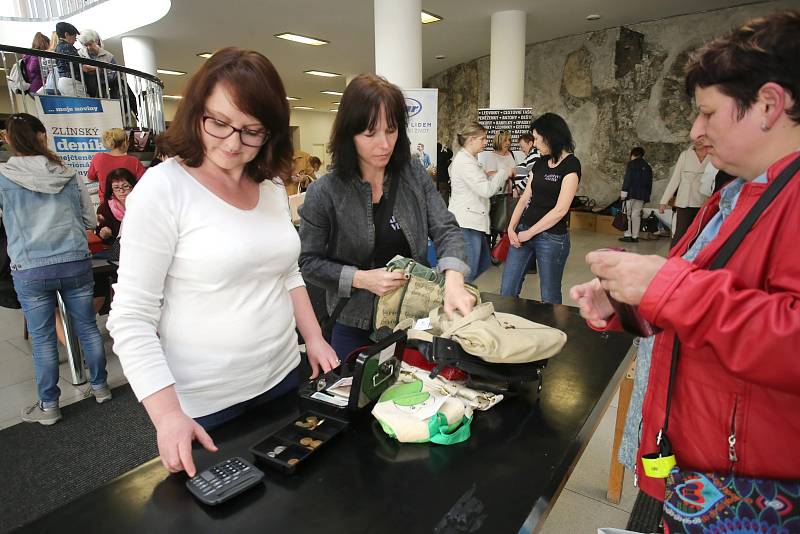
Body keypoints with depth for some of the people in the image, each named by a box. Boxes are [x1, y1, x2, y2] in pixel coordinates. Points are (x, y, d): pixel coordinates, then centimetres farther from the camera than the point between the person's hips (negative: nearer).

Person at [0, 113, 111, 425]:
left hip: (30, 270, -1)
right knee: (87, 326, 13)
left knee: (42, 338, 8)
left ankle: (48, 406, 20)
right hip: (76, 262, 2)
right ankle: (100, 387, 27)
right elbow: (90, 220, 6)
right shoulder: (68, 174, 0)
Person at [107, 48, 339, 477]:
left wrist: (314, 339, 4)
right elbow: (130, 317, -16)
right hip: (201, 404, -5)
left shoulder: (273, 185, 2)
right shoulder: (162, 188, -16)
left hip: (282, 377, 6)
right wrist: (167, 414, -23)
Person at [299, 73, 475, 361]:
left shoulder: (415, 176, -5)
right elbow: (308, 262, -8)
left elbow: (445, 230, -9)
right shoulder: (324, 192, -13)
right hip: (357, 327, -2)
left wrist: (453, 279, -27)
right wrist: (361, 279, -21)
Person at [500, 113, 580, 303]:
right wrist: (512, 227, -3)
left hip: (551, 237, -6)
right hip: (523, 232, 6)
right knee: (506, 292, 6)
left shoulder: (571, 165, -9)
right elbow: (525, 198, 11)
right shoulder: (540, 163, 12)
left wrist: (529, 233, -11)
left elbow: (560, 210, -15)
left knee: (549, 297, 7)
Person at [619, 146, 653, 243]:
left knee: (628, 214, -1)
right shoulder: (648, 167, 16)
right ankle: (635, 236, 5)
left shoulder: (631, 164, -3)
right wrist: (647, 195, 20)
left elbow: (627, 178, -12)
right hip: (642, 194, 6)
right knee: (636, 214, 7)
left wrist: (624, 191, -13)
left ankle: (628, 235, -5)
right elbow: (649, 183, 17)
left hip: (631, 192, -5)